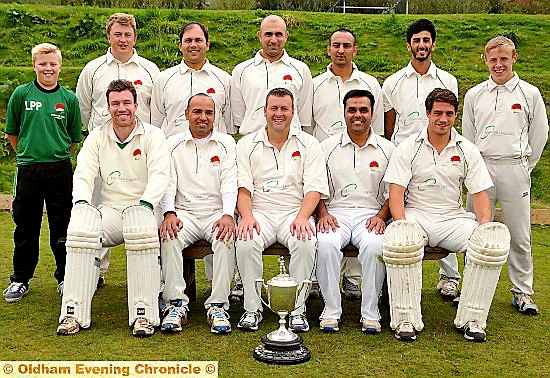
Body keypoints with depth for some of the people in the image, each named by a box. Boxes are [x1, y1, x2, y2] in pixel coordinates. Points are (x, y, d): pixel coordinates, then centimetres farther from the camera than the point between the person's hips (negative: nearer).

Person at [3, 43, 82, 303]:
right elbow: (12, 132, 10)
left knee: (62, 227, 7)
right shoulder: (21, 94, 1)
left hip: (60, 171, 0)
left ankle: (65, 278, 21)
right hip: (28, 170, 0)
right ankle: (20, 279, 23)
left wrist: (57, 154, 10)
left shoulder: (69, 98, 2)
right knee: (26, 227, 9)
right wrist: (27, 154, 9)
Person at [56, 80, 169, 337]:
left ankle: (144, 314, -35)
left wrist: (144, 204, -26)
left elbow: (160, 175, -8)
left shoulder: (152, 135, 5)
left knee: (140, 222, -38)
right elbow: (83, 175, 5)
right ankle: (73, 313, -27)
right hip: (110, 211, 3)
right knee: (81, 225, -30)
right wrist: (81, 202, -17)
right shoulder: (97, 137, 14)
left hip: (141, 212, -2)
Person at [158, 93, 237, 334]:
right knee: (169, 238, -31)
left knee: (226, 239, -33)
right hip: (184, 212, 1)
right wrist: (169, 213, -15)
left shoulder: (226, 143, 12)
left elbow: (230, 183, 1)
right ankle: (176, 303, -23)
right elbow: (168, 183, 4)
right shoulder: (173, 144, 14)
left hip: (217, 213, -1)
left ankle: (218, 305, -26)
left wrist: (228, 215, -18)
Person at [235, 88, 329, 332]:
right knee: (246, 243, -31)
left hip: (295, 212, 0)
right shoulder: (247, 144, 13)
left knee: (306, 243, -32)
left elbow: (314, 189, 1)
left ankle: (297, 310, -18)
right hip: (260, 213, 1)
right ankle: (252, 309, -15)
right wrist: (247, 216, -16)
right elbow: (243, 187, 3)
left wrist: (302, 217, -17)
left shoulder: (308, 144, 11)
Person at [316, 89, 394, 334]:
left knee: (375, 245, -33)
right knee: (326, 243, -33)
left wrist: (381, 216, -7)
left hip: (371, 214, 0)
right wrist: (323, 213, -7)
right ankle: (331, 311, -19)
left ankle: (370, 313, -19)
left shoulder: (387, 149, 12)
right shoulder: (328, 147, 13)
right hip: (336, 212, 1)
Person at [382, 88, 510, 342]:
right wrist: (401, 224, -22)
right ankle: (406, 319, -27)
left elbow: (480, 193, 7)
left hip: (453, 218, 3)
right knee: (398, 239, -38)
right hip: (416, 215, -2)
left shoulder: (467, 150, 10)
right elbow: (396, 190, -5)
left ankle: (471, 319, -17)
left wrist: (485, 225, -12)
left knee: (495, 240, -26)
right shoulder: (408, 148, 3)